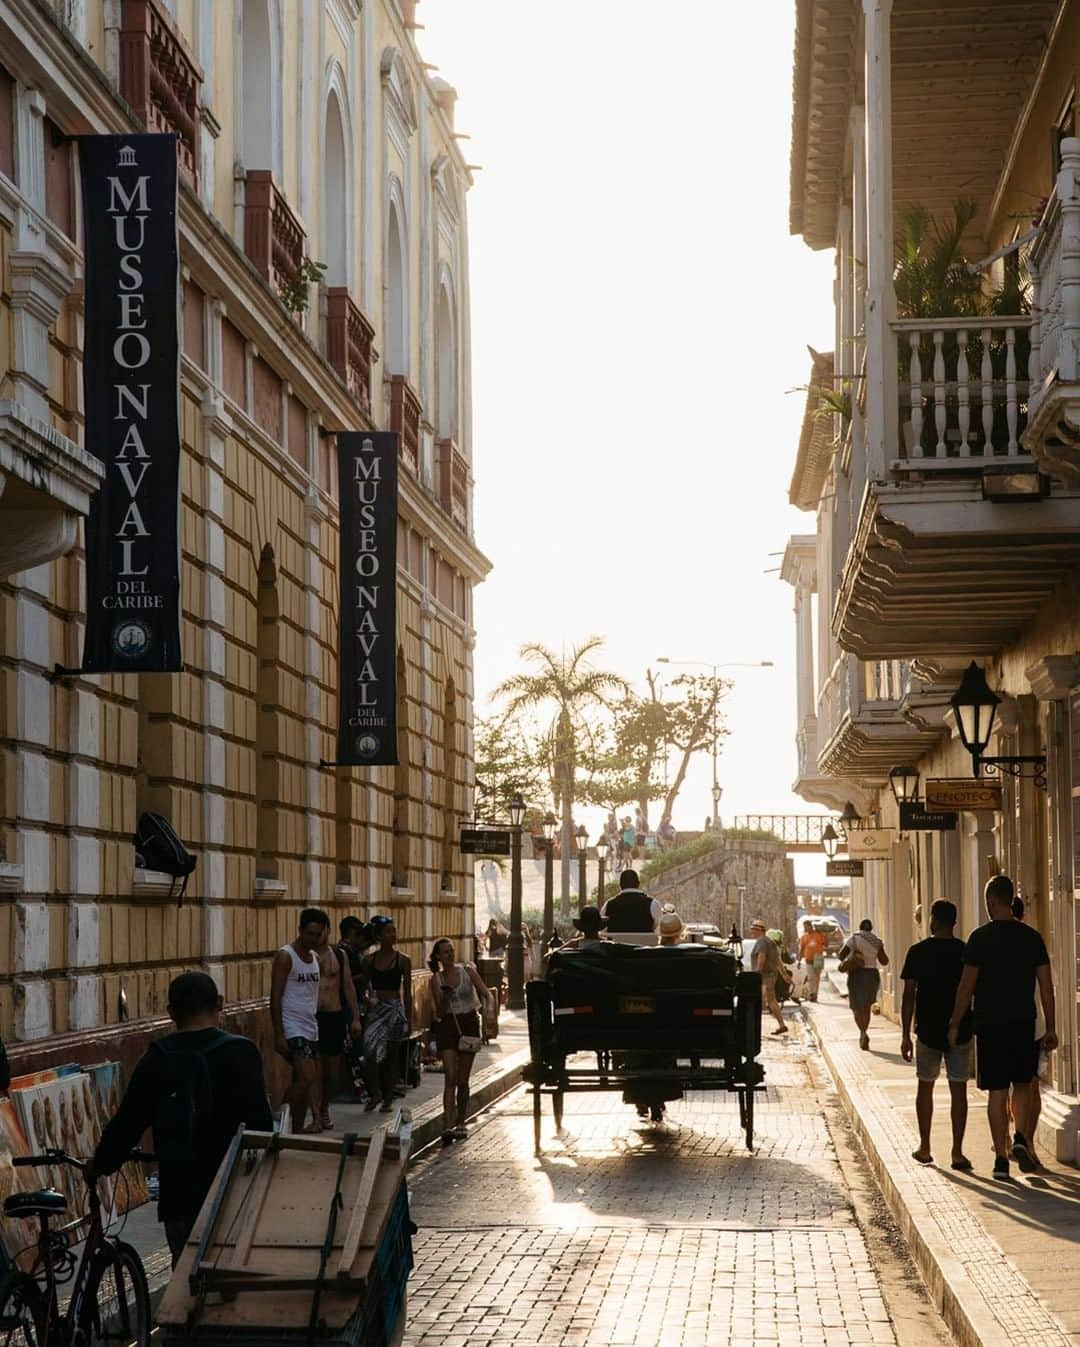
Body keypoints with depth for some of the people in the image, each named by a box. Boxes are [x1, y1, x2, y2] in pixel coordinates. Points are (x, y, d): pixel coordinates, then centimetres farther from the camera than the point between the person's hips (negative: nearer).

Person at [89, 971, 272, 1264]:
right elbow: (259, 1122, -14)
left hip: (177, 1197, 3)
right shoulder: (239, 1054, -9)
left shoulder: (157, 1059, 1)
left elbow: (126, 1123, 5)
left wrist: (99, 1166, 20)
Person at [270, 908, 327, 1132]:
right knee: (306, 1077, -20)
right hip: (293, 1029, -8)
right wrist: (278, 1035, -19)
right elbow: (275, 998, -14)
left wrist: (315, 1025, 18)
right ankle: (281, 1122, -12)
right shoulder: (285, 956, -11)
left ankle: (297, 1131, 10)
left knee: (303, 1081, 6)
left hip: (311, 1029, 8)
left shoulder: (314, 957, 13)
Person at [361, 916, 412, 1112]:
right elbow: (364, 987, 8)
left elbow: (407, 993, 2)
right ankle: (376, 1093, -2)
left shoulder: (402, 960, 0)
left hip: (394, 1009, -1)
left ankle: (388, 1098, 13)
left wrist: (408, 1020, 0)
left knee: (391, 1055, 4)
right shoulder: (370, 960, 3)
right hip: (375, 1008, 1)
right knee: (371, 1050, -16)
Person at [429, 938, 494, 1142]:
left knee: (462, 1080, 5)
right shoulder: (436, 979, 3)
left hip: (469, 1024, 1)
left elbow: (486, 995, -3)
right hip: (447, 1026, -1)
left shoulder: (467, 971, 1)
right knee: (450, 1077, -13)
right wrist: (445, 997, -17)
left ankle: (460, 1123, 18)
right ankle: (448, 1125, -19)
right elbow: (440, 1012, 3)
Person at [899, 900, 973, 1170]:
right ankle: (957, 1152, -1)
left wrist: (906, 1035, -2)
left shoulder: (918, 952, -6)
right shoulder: (966, 952, -2)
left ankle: (925, 1148, 19)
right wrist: (977, 1027, 14)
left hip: (928, 1030, -1)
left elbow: (909, 995, -7)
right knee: (958, 1089, 3)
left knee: (925, 1087, 14)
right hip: (961, 1030, 1)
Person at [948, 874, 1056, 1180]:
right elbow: (1046, 985, 2)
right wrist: (1051, 1028, 8)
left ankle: (1001, 1159, 2)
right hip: (1024, 1023, 2)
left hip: (990, 1024, -2)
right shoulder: (1032, 937, 2)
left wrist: (955, 1024, 2)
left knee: (997, 1092, 2)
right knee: (1022, 1086, 17)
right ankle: (1021, 1140, -4)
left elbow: (967, 985, -7)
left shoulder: (980, 937, -7)